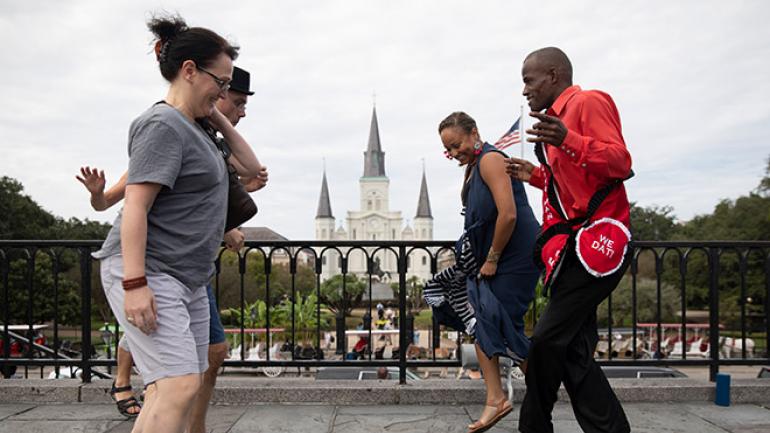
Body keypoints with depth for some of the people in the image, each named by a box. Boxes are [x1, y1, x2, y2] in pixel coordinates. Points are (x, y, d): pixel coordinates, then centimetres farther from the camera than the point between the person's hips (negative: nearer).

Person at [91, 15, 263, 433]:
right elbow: (134, 207, -18)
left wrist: (220, 120, 16)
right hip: (147, 274, -10)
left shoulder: (193, 129, 17)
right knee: (181, 384, -16)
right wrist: (135, 283, -24)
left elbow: (251, 169, 24)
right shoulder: (164, 125, -12)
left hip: (187, 278, 10)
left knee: (174, 388, 9)